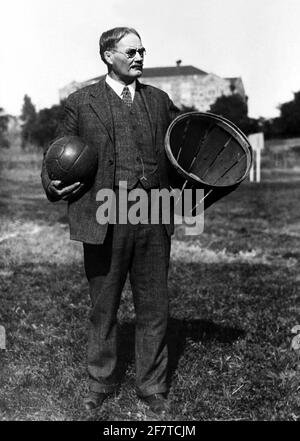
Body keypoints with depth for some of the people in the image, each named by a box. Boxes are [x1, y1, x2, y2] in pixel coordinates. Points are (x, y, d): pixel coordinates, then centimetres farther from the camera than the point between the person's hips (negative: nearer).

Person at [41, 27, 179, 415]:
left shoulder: (159, 100, 14)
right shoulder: (80, 102, 6)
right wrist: (53, 186, -10)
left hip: (153, 219, 2)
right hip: (103, 219, -2)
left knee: (153, 308, 8)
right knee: (103, 307, 10)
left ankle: (152, 389, 24)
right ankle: (100, 385, 29)